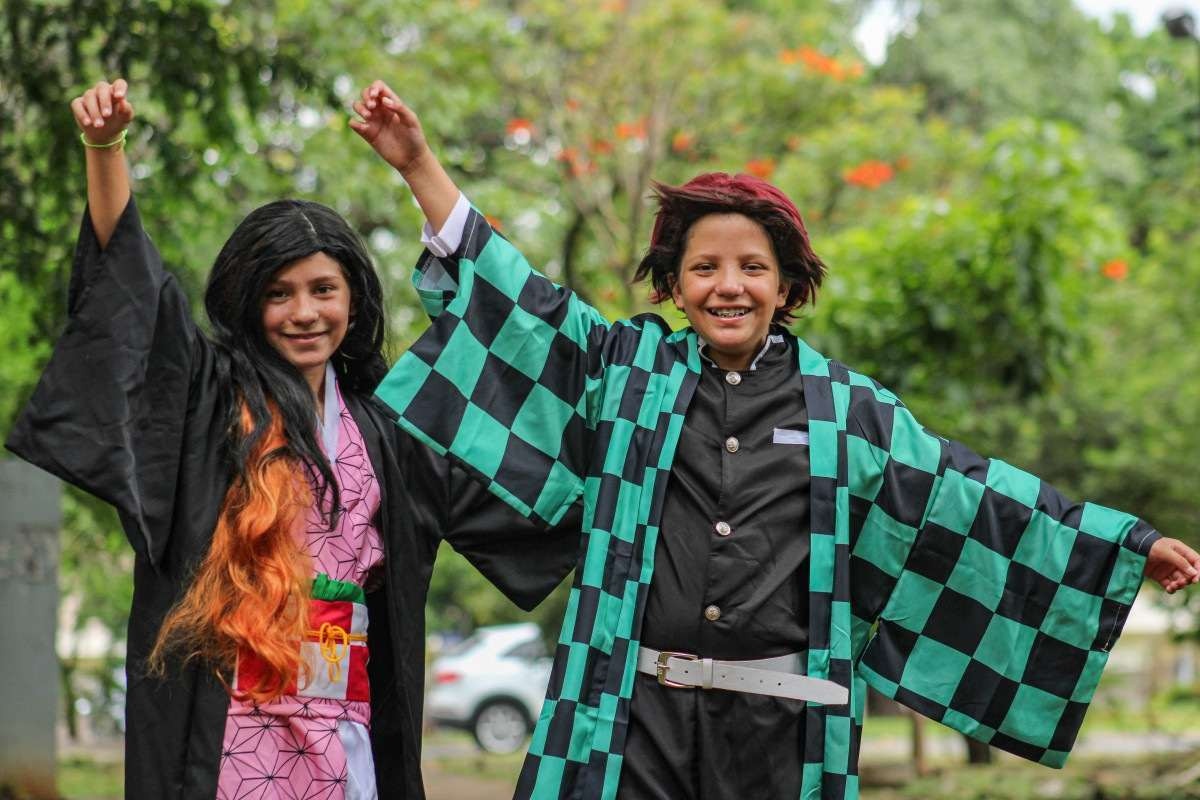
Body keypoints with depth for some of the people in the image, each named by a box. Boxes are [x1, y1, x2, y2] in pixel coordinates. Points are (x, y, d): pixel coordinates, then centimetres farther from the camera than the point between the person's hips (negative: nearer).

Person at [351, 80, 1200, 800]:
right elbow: (516, 301, 6)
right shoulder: (628, 367, 9)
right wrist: (419, 164, 0)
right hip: (639, 718, 0)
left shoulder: (844, 405, 9)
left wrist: (1130, 544, 12)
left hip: (784, 728, 0)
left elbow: (971, 495, 12)